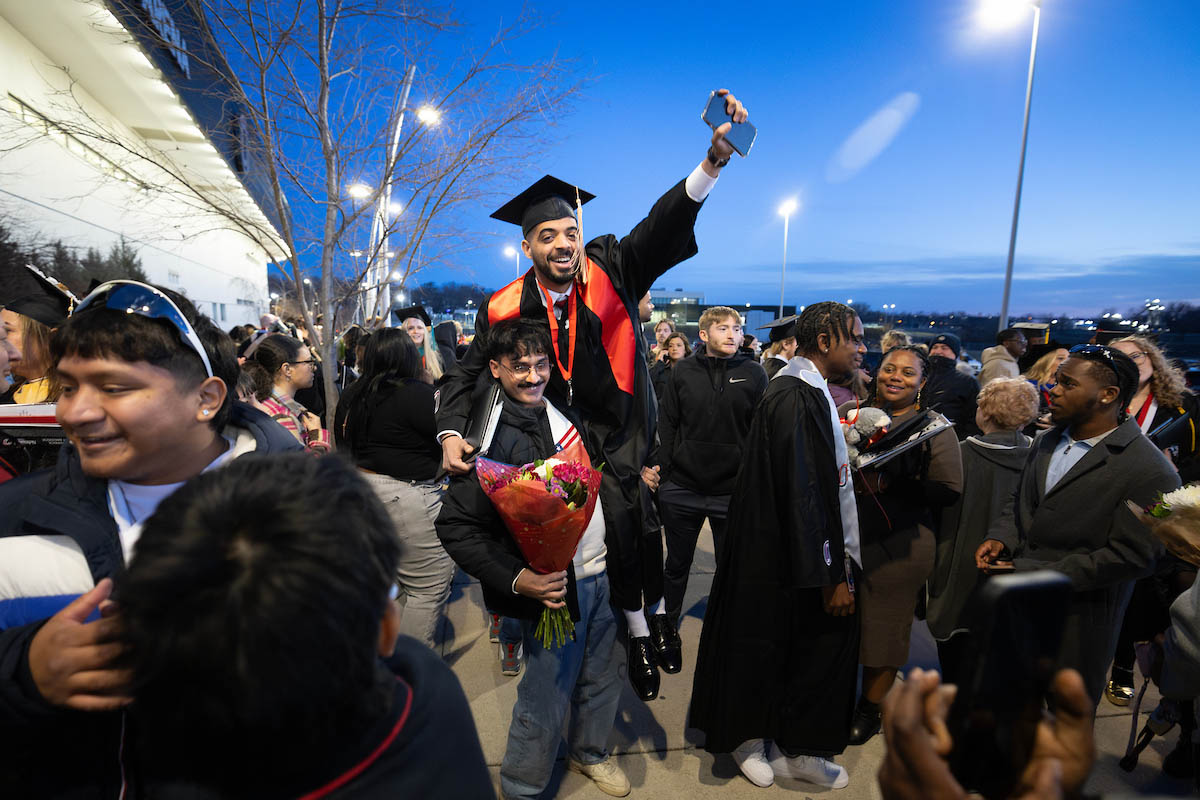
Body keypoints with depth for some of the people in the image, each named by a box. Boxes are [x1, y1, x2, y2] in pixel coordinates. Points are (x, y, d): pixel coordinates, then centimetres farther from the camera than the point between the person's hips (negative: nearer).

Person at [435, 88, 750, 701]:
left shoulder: (610, 271, -9)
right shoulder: (504, 309, -7)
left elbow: (661, 229, -24)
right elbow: (470, 372, 2)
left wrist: (712, 161, -40)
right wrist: (452, 430, -14)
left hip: (623, 441, 0)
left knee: (631, 541, 1)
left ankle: (640, 612, 31)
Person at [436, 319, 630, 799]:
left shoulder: (564, 411, 4)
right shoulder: (492, 439, -18)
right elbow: (454, 525, -19)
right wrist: (515, 578, -26)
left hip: (601, 574, 7)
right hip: (553, 586, -6)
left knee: (600, 679, 23)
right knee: (545, 703, 7)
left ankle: (589, 752, 50)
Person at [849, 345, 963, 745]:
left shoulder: (934, 427, -3)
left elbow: (949, 490, -9)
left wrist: (888, 484, -20)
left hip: (898, 545, -3)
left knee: (885, 625, 10)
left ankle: (870, 708, 31)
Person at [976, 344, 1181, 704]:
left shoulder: (1151, 472, -18)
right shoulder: (1048, 441, 5)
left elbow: (1130, 557, -20)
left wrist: (1031, 572, -23)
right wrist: (1000, 539, -6)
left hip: (1077, 622, -6)